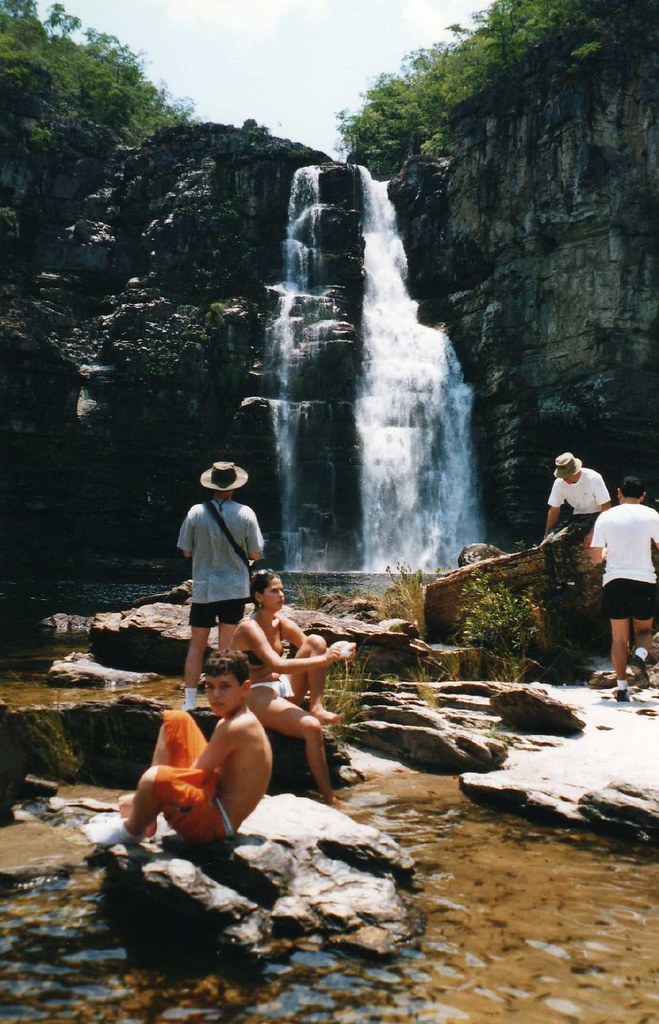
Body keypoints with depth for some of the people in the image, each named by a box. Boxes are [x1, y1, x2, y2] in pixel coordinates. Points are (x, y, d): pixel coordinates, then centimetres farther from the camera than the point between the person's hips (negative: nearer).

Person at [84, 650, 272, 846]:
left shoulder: (236, 728, -20)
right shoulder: (230, 721, 10)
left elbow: (194, 775, -16)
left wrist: (140, 798, -6)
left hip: (216, 821, -11)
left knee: (156, 777, -38)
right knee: (176, 720, 12)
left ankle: (131, 830, -1)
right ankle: (146, 815, 8)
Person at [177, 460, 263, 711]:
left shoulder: (196, 512, -7)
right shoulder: (245, 513, -8)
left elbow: (186, 552, 0)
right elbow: (255, 555, -3)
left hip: (203, 589, 0)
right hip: (235, 589, 0)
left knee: (196, 646, 12)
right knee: (226, 648, 7)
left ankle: (189, 702, 13)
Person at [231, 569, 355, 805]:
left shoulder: (281, 623, 6)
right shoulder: (249, 628, -17)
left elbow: (313, 650, 6)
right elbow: (277, 665, -29)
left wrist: (337, 652, -17)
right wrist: (323, 659, -32)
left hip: (283, 689, 8)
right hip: (256, 697, -8)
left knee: (316, 641, -9)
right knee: (311, 727, -31)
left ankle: (317, 708, -17)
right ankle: (329, 798, -24)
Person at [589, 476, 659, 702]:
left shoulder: (606, 517, 2)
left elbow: (595, 558, 2)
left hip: (615, 581, 1)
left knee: (619, 637, 10)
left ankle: (621, 687, 6)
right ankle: (640, 655, -12)